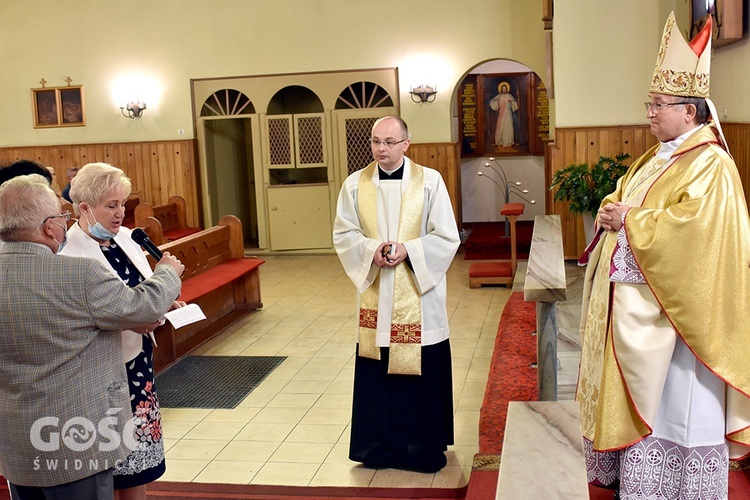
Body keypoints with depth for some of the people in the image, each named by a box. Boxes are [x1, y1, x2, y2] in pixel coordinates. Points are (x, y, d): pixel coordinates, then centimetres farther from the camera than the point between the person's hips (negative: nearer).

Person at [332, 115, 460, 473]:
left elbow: (447, 237, -5)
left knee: (422, 372, 5)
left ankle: (425, 447, 21)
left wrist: (408, 250, -18)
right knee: (376, 372, 7)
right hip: (375, 296, 2)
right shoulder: (355, 184, 2)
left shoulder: (430, 181, -4)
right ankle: (379, 445, 23)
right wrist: (371, 249, -15)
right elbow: (343, 233, 3)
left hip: (419, 296, -2)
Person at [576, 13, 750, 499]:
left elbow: (690, 225, -26)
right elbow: (620, 199, 20)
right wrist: (611, 211, -3)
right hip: (634, 303, 9)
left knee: (670, 401, 1)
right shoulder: (655, 159, 15)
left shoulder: (710, 165, -14)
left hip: (671, 310, -9)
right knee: (635, 391, 16)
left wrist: (630, 220, -17)